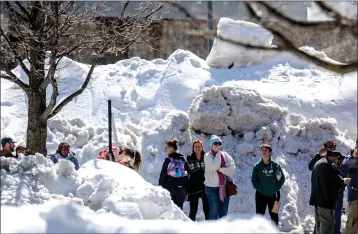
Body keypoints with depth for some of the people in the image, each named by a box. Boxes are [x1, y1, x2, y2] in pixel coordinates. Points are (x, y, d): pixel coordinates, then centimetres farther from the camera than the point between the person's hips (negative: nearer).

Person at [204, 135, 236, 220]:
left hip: (224, 187, 4)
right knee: (214, 213, -4)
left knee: (224, 213, 10)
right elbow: (214, 166, -20)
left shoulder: (225, 155, 7)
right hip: (212, 187, -4)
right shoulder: (207, 156, -2)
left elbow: (233, 169, -3)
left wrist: (220, 169, -14)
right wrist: (218, 153, -9)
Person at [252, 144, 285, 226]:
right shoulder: (257, 166, -2)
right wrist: (260, 188, -12)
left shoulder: (276, 165, -2)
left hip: (273, 195, 0)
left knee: (274, 216, 8)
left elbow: (282, 178, 2)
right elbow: (254, 180, -1)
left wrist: (276, 188, -8)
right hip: (261, 195, 0)